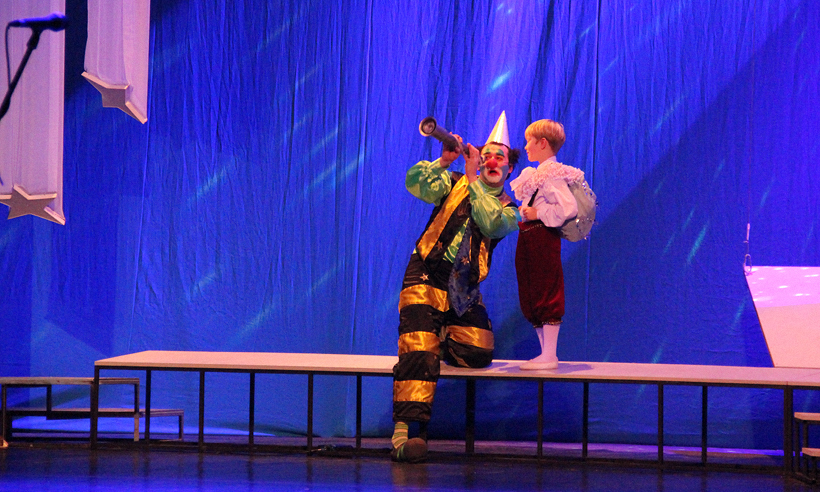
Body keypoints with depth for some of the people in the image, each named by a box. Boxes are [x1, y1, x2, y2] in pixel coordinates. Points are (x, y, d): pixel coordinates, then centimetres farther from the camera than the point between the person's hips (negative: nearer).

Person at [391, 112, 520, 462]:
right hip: (426, 278, -3)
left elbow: (491, 224, -15)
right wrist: (443, 162, -25)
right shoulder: (453, 185, 7)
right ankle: (403, 431, -22)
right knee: (418, 352, -19)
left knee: (479, 352, -11)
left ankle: (442, 335, 21)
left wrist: (472, 179, -18)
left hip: (464, 289, 3)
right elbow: (415, 183, -11)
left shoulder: (508, 210, 9)